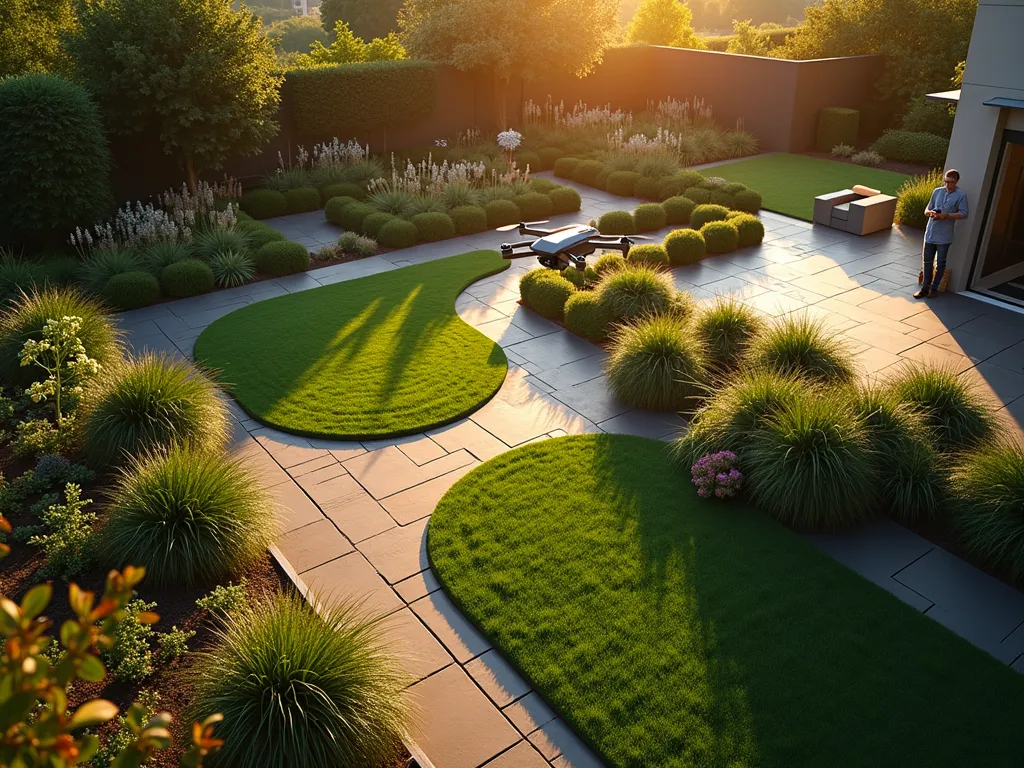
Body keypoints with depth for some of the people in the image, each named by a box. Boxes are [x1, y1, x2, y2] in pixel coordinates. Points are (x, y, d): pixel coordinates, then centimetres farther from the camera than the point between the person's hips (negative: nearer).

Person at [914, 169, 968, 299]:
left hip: (944, 235, -4)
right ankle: (925, 287, 17)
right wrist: (931, 212, -13)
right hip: (930, 232, 4)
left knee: (940, 263, 5)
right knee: (927, 260, 8)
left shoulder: (960, 195, -6)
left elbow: (963, 214, -10)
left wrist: (946, 215, -22)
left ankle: (934, 288, 14)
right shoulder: (937, 191, 6)